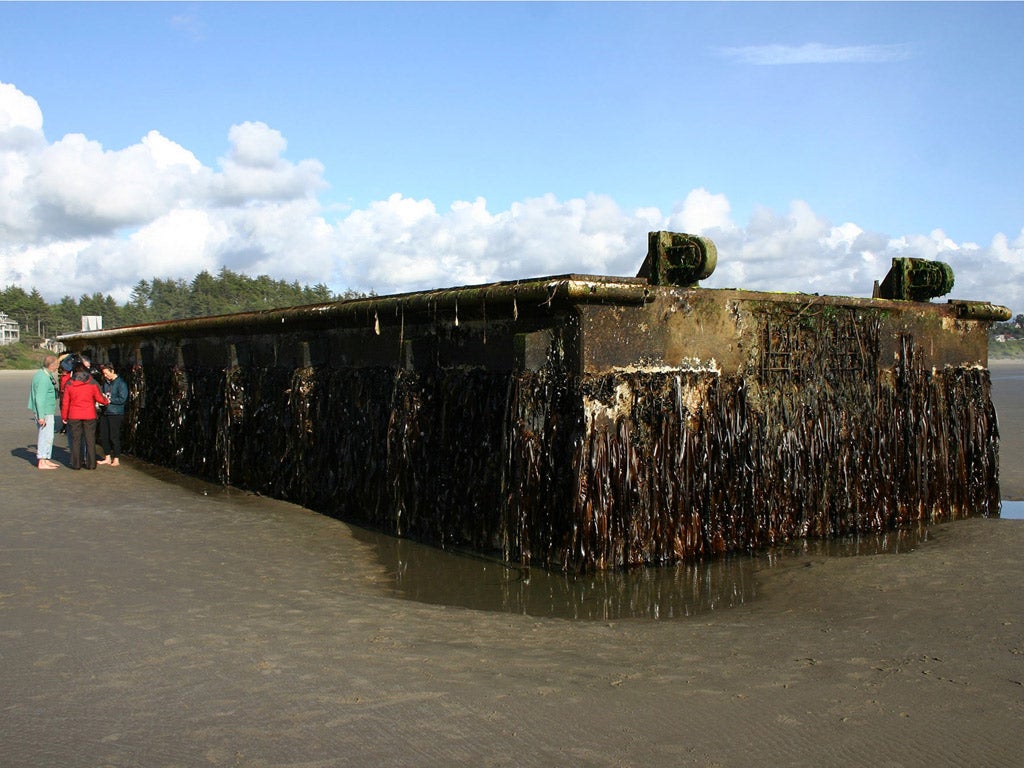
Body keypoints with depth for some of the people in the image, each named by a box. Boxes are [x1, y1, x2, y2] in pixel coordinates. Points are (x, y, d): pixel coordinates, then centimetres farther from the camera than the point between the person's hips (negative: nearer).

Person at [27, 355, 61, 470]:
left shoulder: (40, 374, 12)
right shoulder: (44, 378, -20)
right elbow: (40, 398, -23)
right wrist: (41, 416, -24)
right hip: (45, 412, -10)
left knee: (44, 435, 16)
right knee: (46, 435, -7)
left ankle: (45, 459, 23)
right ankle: (42, 462, -4)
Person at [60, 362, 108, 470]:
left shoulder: (69, 384, -2)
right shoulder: (92, 383, -4)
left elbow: (65, 402, 1)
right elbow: (99, 398, 2)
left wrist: (64, 416, 10)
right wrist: (106, 401, 24)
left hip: (74, 416, 0)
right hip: (90, 416, 0)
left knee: (75, 440, 7)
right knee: (90, 440, 5)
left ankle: (76, 464, 8)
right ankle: (91, 464, 5)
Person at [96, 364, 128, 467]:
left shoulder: (121, 383, -10)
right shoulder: (105, 382, 10)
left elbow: (122, 399, -14)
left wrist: (109, 399, -14)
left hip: (115, 413, -7)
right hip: (105, 412, 7)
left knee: (114, 437, -2)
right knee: (103, 436, 10)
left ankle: (116, 459, 7)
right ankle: (107, 457, 22)